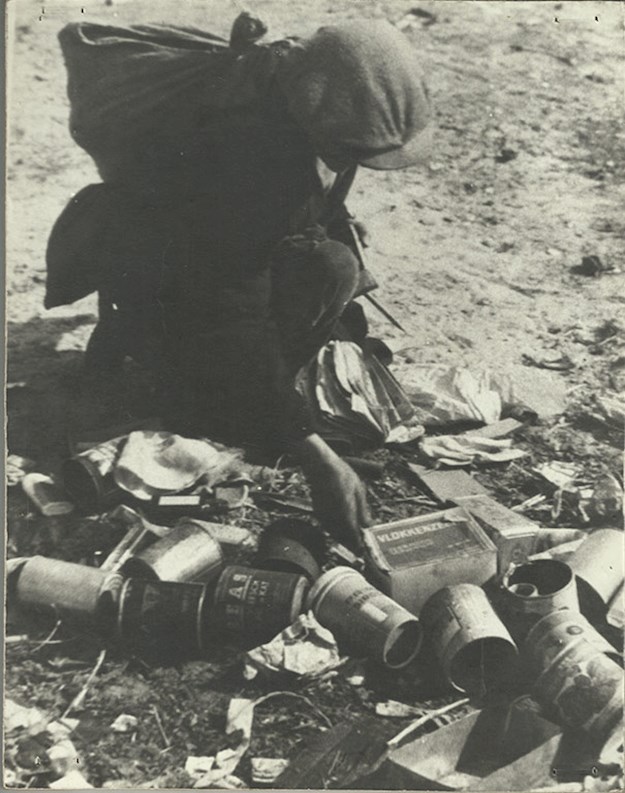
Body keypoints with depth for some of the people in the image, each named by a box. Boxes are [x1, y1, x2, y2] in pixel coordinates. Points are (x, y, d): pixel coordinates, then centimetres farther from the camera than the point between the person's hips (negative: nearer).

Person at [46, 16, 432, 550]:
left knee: (332, 267, -13)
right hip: (150, 276, -8)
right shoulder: (244, 150, -39)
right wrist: (316, 457, -43)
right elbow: (234, 319, -41)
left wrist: (352, 321, 9)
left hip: (246, 257, 9)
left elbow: (326, 213, 8)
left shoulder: (330, 123, -14)